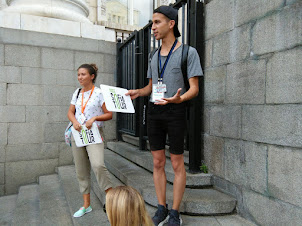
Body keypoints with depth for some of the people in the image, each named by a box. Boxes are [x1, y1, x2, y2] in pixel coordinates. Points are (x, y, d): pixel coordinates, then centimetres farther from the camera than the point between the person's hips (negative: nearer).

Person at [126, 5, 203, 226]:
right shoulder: (154, 57, 15)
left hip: (175, 111, -5)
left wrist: (178, 99, -30)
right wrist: (136, 92, -3)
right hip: (154, 112, 6)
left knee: (177, 164, 3)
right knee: (158, 163, 8)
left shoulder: (188, 52, -3)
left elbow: (194, 89, -9)